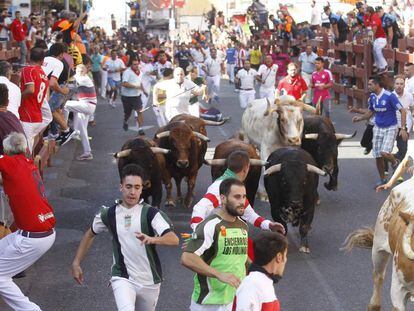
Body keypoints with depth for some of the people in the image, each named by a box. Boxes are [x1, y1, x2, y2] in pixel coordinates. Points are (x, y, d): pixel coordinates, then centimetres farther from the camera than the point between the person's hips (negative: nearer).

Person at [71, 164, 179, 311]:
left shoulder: (150, 213, -11)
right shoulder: (109, 214, -2)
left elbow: (174, 239, -25)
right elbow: (90, 234, 17)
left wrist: (152, 239, -44)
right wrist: (76, 263, 14)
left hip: (149, 281, 0)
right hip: (122, 278, 0)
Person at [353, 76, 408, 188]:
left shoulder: (389, 96, -19)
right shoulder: (372, 97, 0)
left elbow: (403, 111, -16)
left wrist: (403, 128, -21)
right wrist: (360, 118, -3)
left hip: (390, 128, -6)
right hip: (378, 128, 6)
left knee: (384, 153, -21)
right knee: (377, 156, 5)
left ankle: (395, 162, 12)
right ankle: (382, 179, 24)